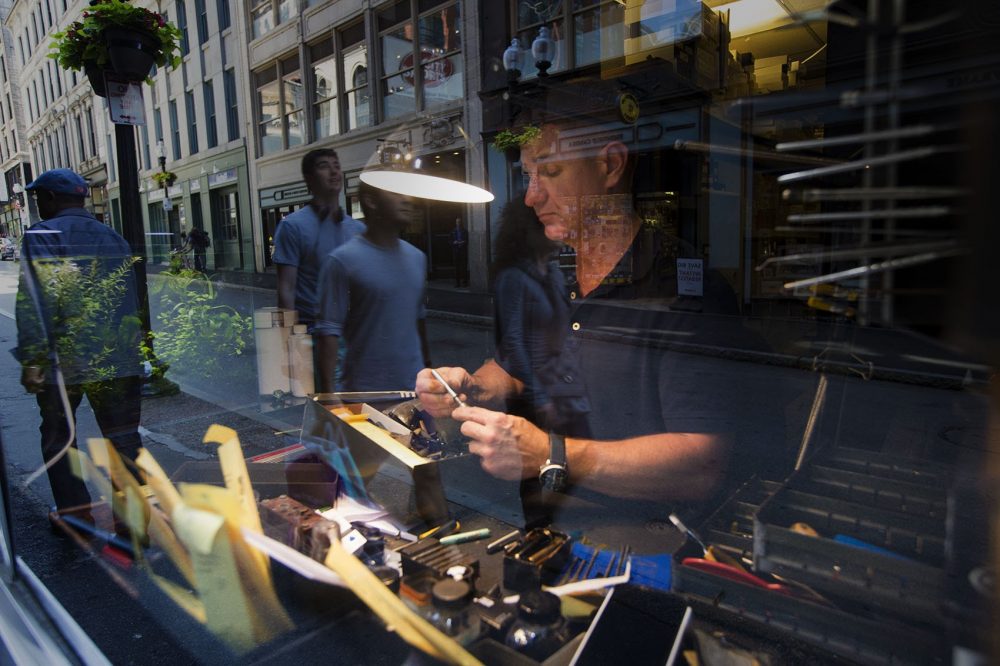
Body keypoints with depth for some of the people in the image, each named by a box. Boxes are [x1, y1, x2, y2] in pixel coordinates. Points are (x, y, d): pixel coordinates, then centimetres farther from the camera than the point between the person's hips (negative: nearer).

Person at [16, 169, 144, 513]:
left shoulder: (42, 235, -5)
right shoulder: (113, 237, 10)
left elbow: (34, 302, -15)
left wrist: (32, 359, -15)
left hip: (63, 362, -3)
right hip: (117, 361, 4)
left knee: (58, 438, 16)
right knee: (123, 439, 7)